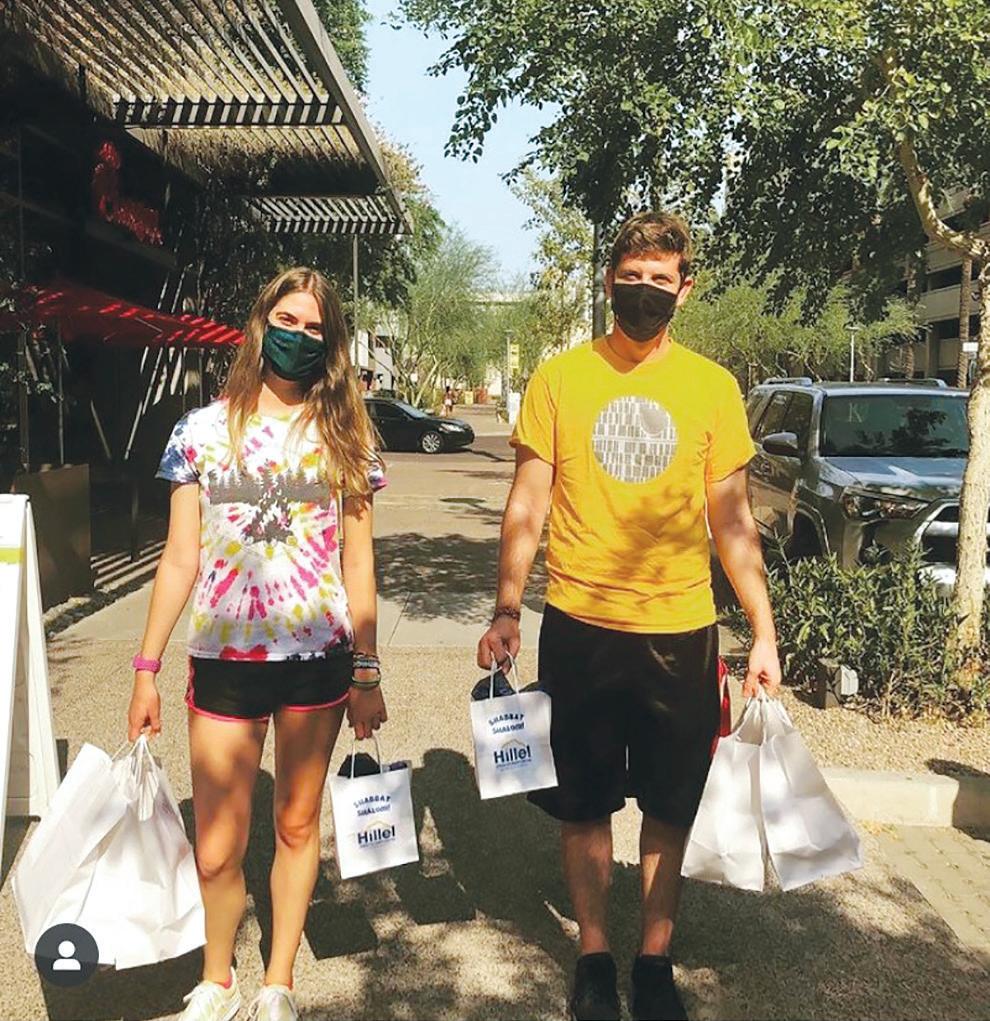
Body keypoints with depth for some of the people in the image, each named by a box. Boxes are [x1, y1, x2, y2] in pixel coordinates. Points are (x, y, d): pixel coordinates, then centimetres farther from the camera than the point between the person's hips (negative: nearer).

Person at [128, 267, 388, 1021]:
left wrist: (366, 673, 1)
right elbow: (180, 559, 3)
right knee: (218, 850, 4)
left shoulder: (344, 436, 3)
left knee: (297, 826, 12)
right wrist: (147, 668, 1)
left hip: (318, 660, 1)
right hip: (225, 658, 0)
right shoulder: (204, 429, 2)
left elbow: (357, 564, 3)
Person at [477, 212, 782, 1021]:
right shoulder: (559, 378, 0)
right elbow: (527, 506, 2)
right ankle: (594, 956, 32)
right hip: (579, 629, 0)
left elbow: (733, 522, 4)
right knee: (585, 804, 12)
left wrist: (764, 635, 1)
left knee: (670, 808, 13)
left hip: (682, 633, 1)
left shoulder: (713, 386, 2)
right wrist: (506, 612, -3)